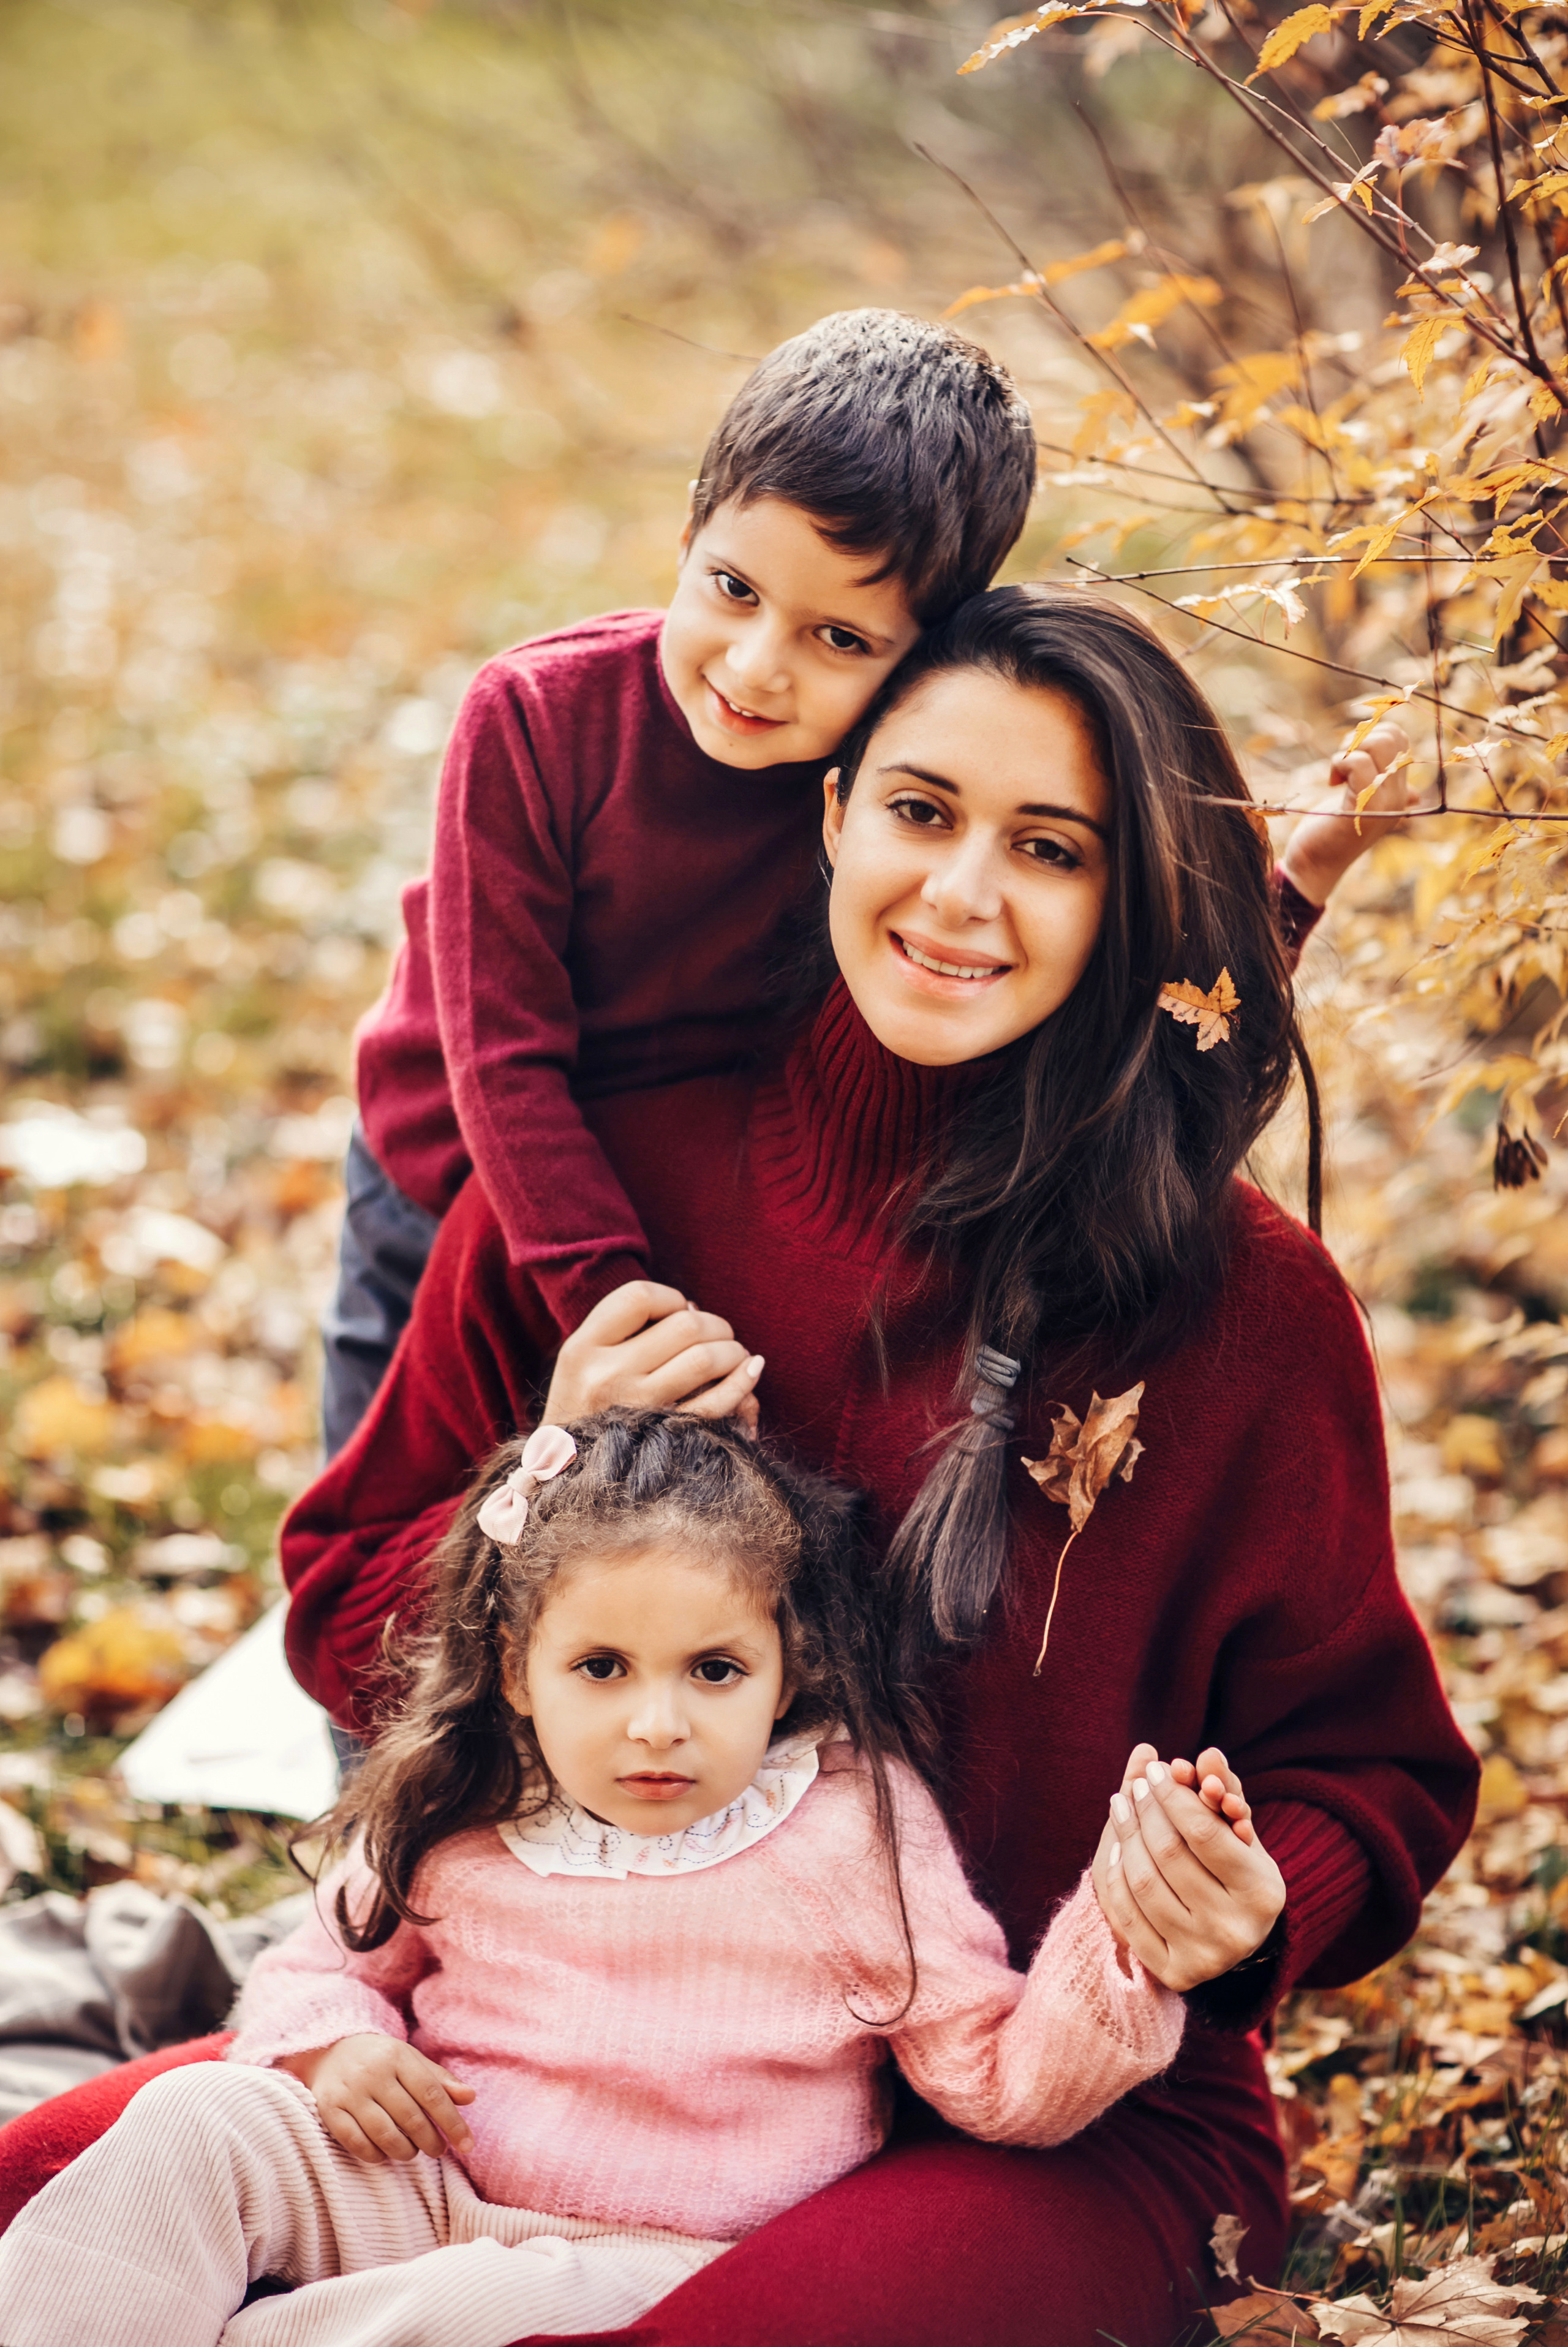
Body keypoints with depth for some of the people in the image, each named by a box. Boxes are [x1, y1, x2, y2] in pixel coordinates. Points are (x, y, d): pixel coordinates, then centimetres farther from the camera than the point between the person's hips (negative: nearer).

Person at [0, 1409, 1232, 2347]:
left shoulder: (855, 1834, -8)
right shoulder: (454, 1821, 1)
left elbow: (1003, 2082, -8)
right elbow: (329, 1960, 19)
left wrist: (1129, 1947, -26)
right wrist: (333, 2044, -6)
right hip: (430, 2185, 4)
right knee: (196, 2121, -19)